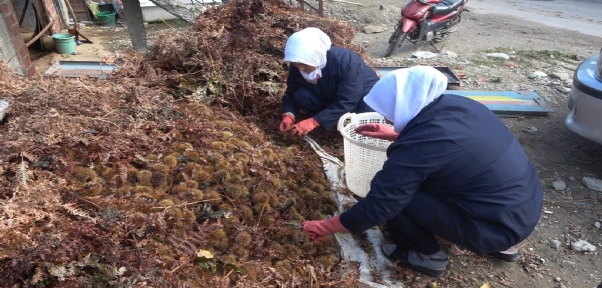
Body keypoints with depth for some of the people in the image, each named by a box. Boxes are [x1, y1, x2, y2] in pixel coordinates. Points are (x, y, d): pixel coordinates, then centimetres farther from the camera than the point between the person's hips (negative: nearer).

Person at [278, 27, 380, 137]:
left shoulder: (347, 62, -37)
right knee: (300, 95, -24)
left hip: (364, 92, -4)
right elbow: (291, 92, -10)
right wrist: (288, 115, -32)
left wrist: (313, 122, -45)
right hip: (330, 96, 4)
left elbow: (346, 103, -38)